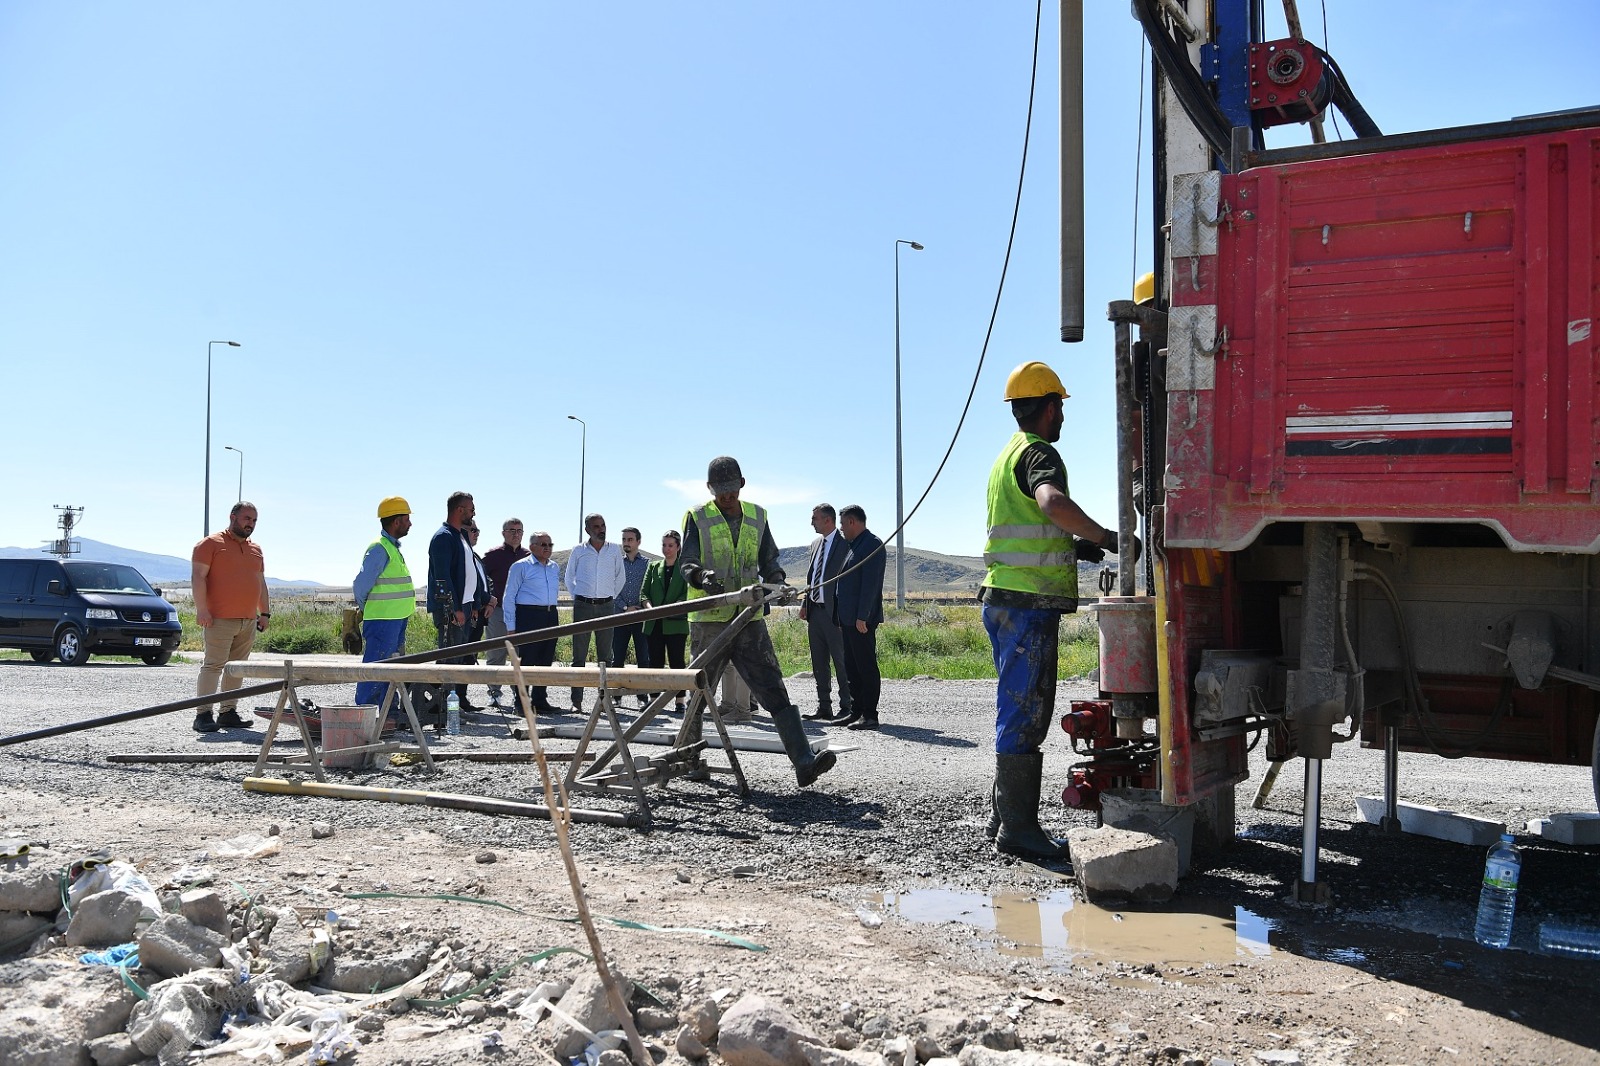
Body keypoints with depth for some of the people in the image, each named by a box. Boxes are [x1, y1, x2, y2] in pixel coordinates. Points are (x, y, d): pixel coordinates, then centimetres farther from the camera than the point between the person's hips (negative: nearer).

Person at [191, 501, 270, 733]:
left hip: (249, 621, 7)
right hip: (220, 619, -7)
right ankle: (203, 715, -8)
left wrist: (265, 613, 17)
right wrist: (201, 610, -15)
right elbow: (198, 577, -7)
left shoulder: (256, 549, 20)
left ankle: (229, 713, 12)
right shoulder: (211, 543, 0)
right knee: (213, 665, -9)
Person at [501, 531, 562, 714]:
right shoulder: (521, 566, -2)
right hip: (528, 616, -6)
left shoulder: (555, 568, 16)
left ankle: (540, 701, 17)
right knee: (526, 660, -6)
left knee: (546, 661, 8)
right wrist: (510, 626, -6)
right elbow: (509, 597, -2)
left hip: (550, 616, 6)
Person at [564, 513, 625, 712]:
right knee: (579, 655, -2)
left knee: (605, 655, 2)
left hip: (606, 606, 1)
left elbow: (620, 578, 15)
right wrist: (577, 597, 7)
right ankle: (576, 701, 0)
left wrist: (611, 597, 9)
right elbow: (569, 578, 15)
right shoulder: (578, 551, 4)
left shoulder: (614, 550, 6)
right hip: (583, 606, -1)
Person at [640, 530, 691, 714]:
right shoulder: (653, 566, 14)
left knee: (676, 661, -4)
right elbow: (643, 592, 10)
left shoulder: (684, 567, 4)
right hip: (654, 623, 3)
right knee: (655, 661, 5)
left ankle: (679, 700, -3)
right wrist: (649, 606, -10)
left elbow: (688, 594, -5)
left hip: (676, 622, -3)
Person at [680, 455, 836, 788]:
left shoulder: (757, 516, 14)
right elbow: (686, 563, -5)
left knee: (774, 690, -6)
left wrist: (776, 581, -5)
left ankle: (804, 761, -14)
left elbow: (768, 560, 17)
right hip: (709, 621, -2)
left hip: (749, 620, 2)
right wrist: (704, 576, -27)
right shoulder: (697, 518, 3)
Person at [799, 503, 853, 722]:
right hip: (815, 611, 8)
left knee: (841, 661, -3)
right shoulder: (815, 544, 16)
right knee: (819, 663, 11)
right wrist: (804, 604, 11)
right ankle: (824, 708, 18)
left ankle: (846, 707, 4)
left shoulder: (844, 544, -9)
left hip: (834, 612, -8)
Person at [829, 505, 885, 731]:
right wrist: (839, 618, 16)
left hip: (862, 619, -10)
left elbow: (870, 583, -18)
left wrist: (862, 617, -22)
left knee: (866, 666, -6)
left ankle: (869, 715, -3)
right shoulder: (854, 545, 19)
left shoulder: (872, 544, -10)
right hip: (848, 619, 10)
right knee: (852, 668, 12)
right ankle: (857, 712, 17)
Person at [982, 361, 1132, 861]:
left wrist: (1072, 547, 21)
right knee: (1025, 714, -8)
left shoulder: (1009, 455, 22)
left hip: (1004, 598, 10)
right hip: (1028, 604, -10)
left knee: (1019, 713, 16)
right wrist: (1106, 537, -28)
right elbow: (1054, 503, -34)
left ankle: (1008, 818, 22)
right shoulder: (1038, 453, -11)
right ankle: (1018, 828, -4)